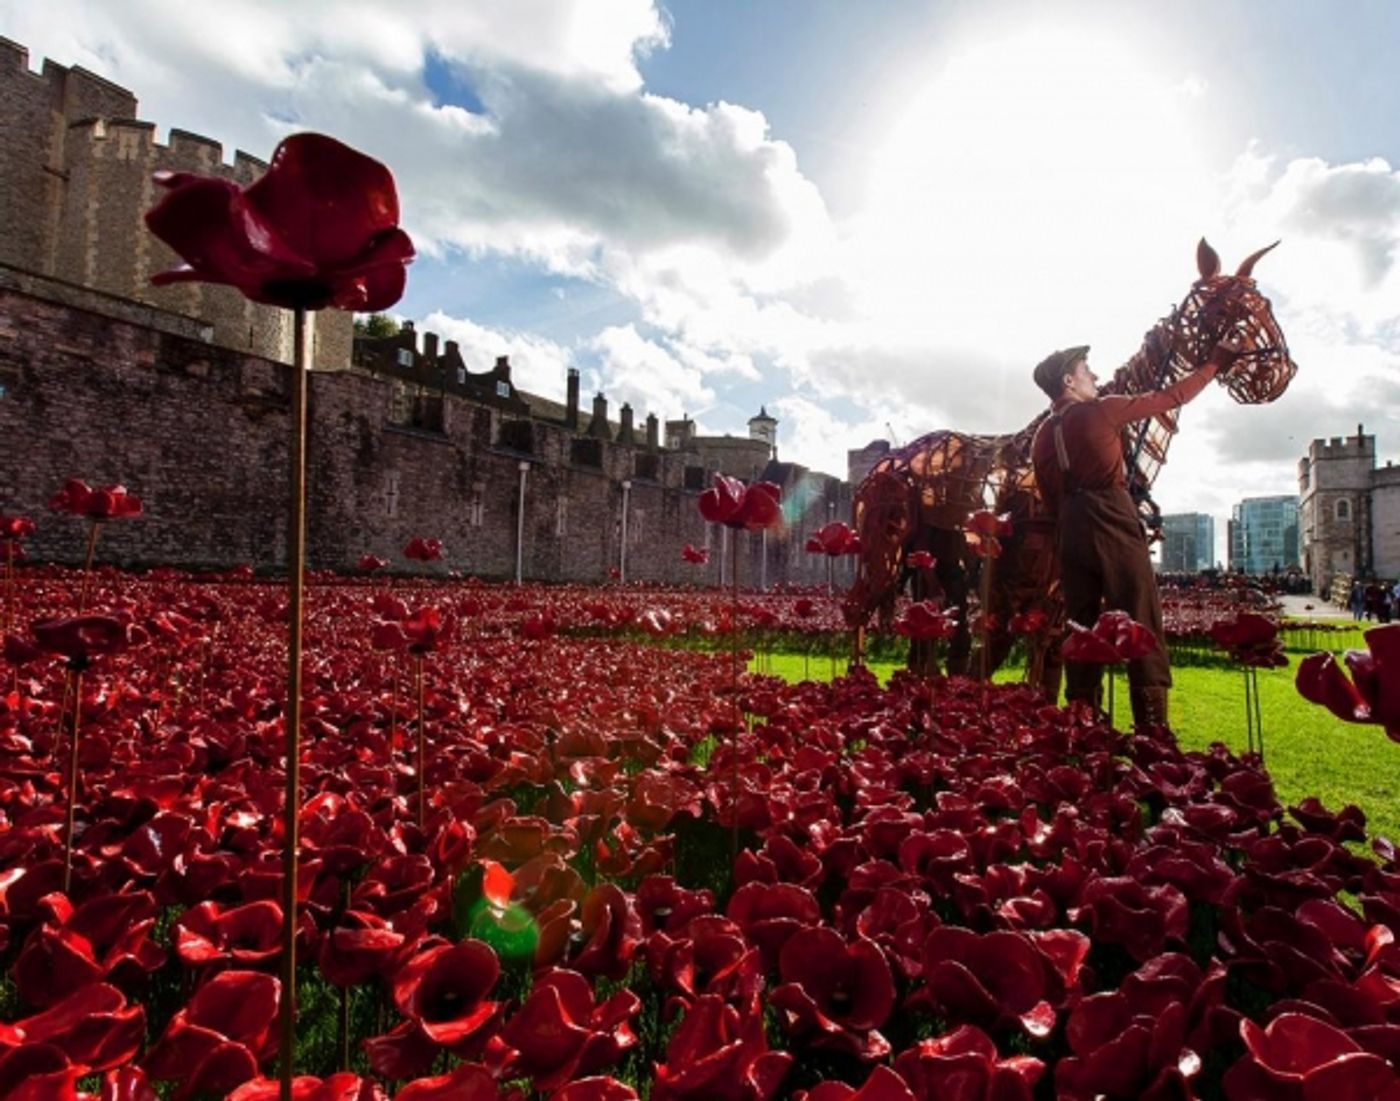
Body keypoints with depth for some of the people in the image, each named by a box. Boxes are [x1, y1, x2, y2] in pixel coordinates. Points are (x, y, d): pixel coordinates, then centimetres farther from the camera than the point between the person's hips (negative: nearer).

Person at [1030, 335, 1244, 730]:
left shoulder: (1042, 435, 15)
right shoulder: (1101, 411, -1)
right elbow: (1171, 398, 7)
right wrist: (1217, 362, 20)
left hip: (1070, 532, 6)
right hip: (1112, 525, -6)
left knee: (1081, 628, 8)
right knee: (1141, 625, -5)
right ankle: (1153, 728, -8)